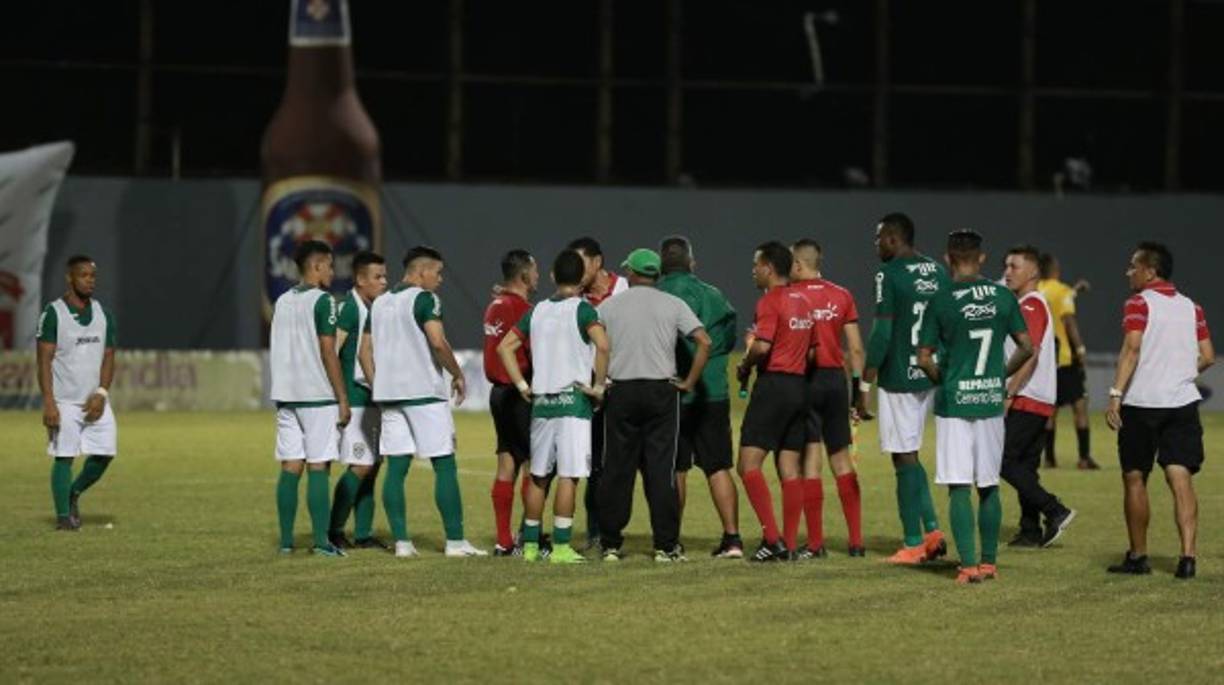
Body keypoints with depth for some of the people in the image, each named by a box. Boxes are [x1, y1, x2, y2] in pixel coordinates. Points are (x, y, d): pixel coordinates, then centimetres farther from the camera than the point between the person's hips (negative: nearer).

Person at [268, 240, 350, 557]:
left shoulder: (282, 302, 14)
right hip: (318, 396, -7)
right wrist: (343, 399, -9)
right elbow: (328, 353, -12)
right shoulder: (322, 301, -9)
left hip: (286, 396, 7)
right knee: (318, 468, -5)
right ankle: (321, 541, -6)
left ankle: (286, 540, 7)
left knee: (290, 467, 7)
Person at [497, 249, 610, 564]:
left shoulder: (537, 311, 11)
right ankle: (560, 546, -8)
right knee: (568, 476, -5)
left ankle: (530, 544, 17)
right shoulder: (581, 309, -7)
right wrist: (599, 385, -13)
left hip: (541, 401, 5)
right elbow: (602, 344, -24)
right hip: (573, 399, -5)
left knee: (538, 476, 13)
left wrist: (522, 385, 12)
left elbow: (505, 347, 12)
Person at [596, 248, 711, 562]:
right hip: (661, 391, 0)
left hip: (620, 392, 0)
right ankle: (666, 545, -1)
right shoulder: (673, 305, 4)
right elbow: (704, 342, -6)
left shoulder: (608, 306, 5)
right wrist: (689, 382, 1)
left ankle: (610, 544, 7)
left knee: (616, 469, 5)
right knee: (661, 468, 1)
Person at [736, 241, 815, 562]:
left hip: (773, 383, -8)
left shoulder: (770, 302, -10)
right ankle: (789, 544, 4)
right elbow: (811, 348, 18)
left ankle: (772, 537, -16)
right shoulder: (802, 301, 15)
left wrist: (744, 367, -5)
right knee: (789, 468, 7)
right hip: (799, 385, 8)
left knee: (749, 464, -7)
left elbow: (762, 346, -21)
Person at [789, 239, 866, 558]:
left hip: (804, 379, -4)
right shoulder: (842, 296, 7)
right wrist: (858, 388, 11)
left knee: (810, 459, -1)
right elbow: (856, 348, 6)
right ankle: (856, 541, 11)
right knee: (842, 461, 12)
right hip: (836, 378, 4)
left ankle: (815, 543, -2)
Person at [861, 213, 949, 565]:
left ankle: (913, 543, 1)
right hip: (930, 375, 7)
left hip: (898, 379, -7)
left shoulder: (890, 275, -13)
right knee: (909, 455, 18)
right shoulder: (938, 272, 10)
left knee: (904, 457, -1)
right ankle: (931, 530, 9)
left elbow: (881, 335, -16)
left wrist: (864, 385, -12)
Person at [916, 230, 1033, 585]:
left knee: (959, 488, -1)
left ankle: (969, 565, -7)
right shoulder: (1003, 297, 1)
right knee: (989, 486, 12)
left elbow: (924, 358, -9)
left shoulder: (941, 302, -9)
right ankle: (989, 561, 17)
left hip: (954, 403, -3)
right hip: (991, 402, 3)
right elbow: (1026, 347, 4)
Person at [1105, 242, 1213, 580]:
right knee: (1181, 479, -2)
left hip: (1141, 403, -4)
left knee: (1135, 479, 9)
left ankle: (1138, 556, 16)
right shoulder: (1191, 307, 11)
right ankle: (1188, 556, -15)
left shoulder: (1139, 303, -5)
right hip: (1183, 401, 4)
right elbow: (1208, 356, 9)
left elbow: (1132, 349, -17)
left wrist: (1116, 394, -21)